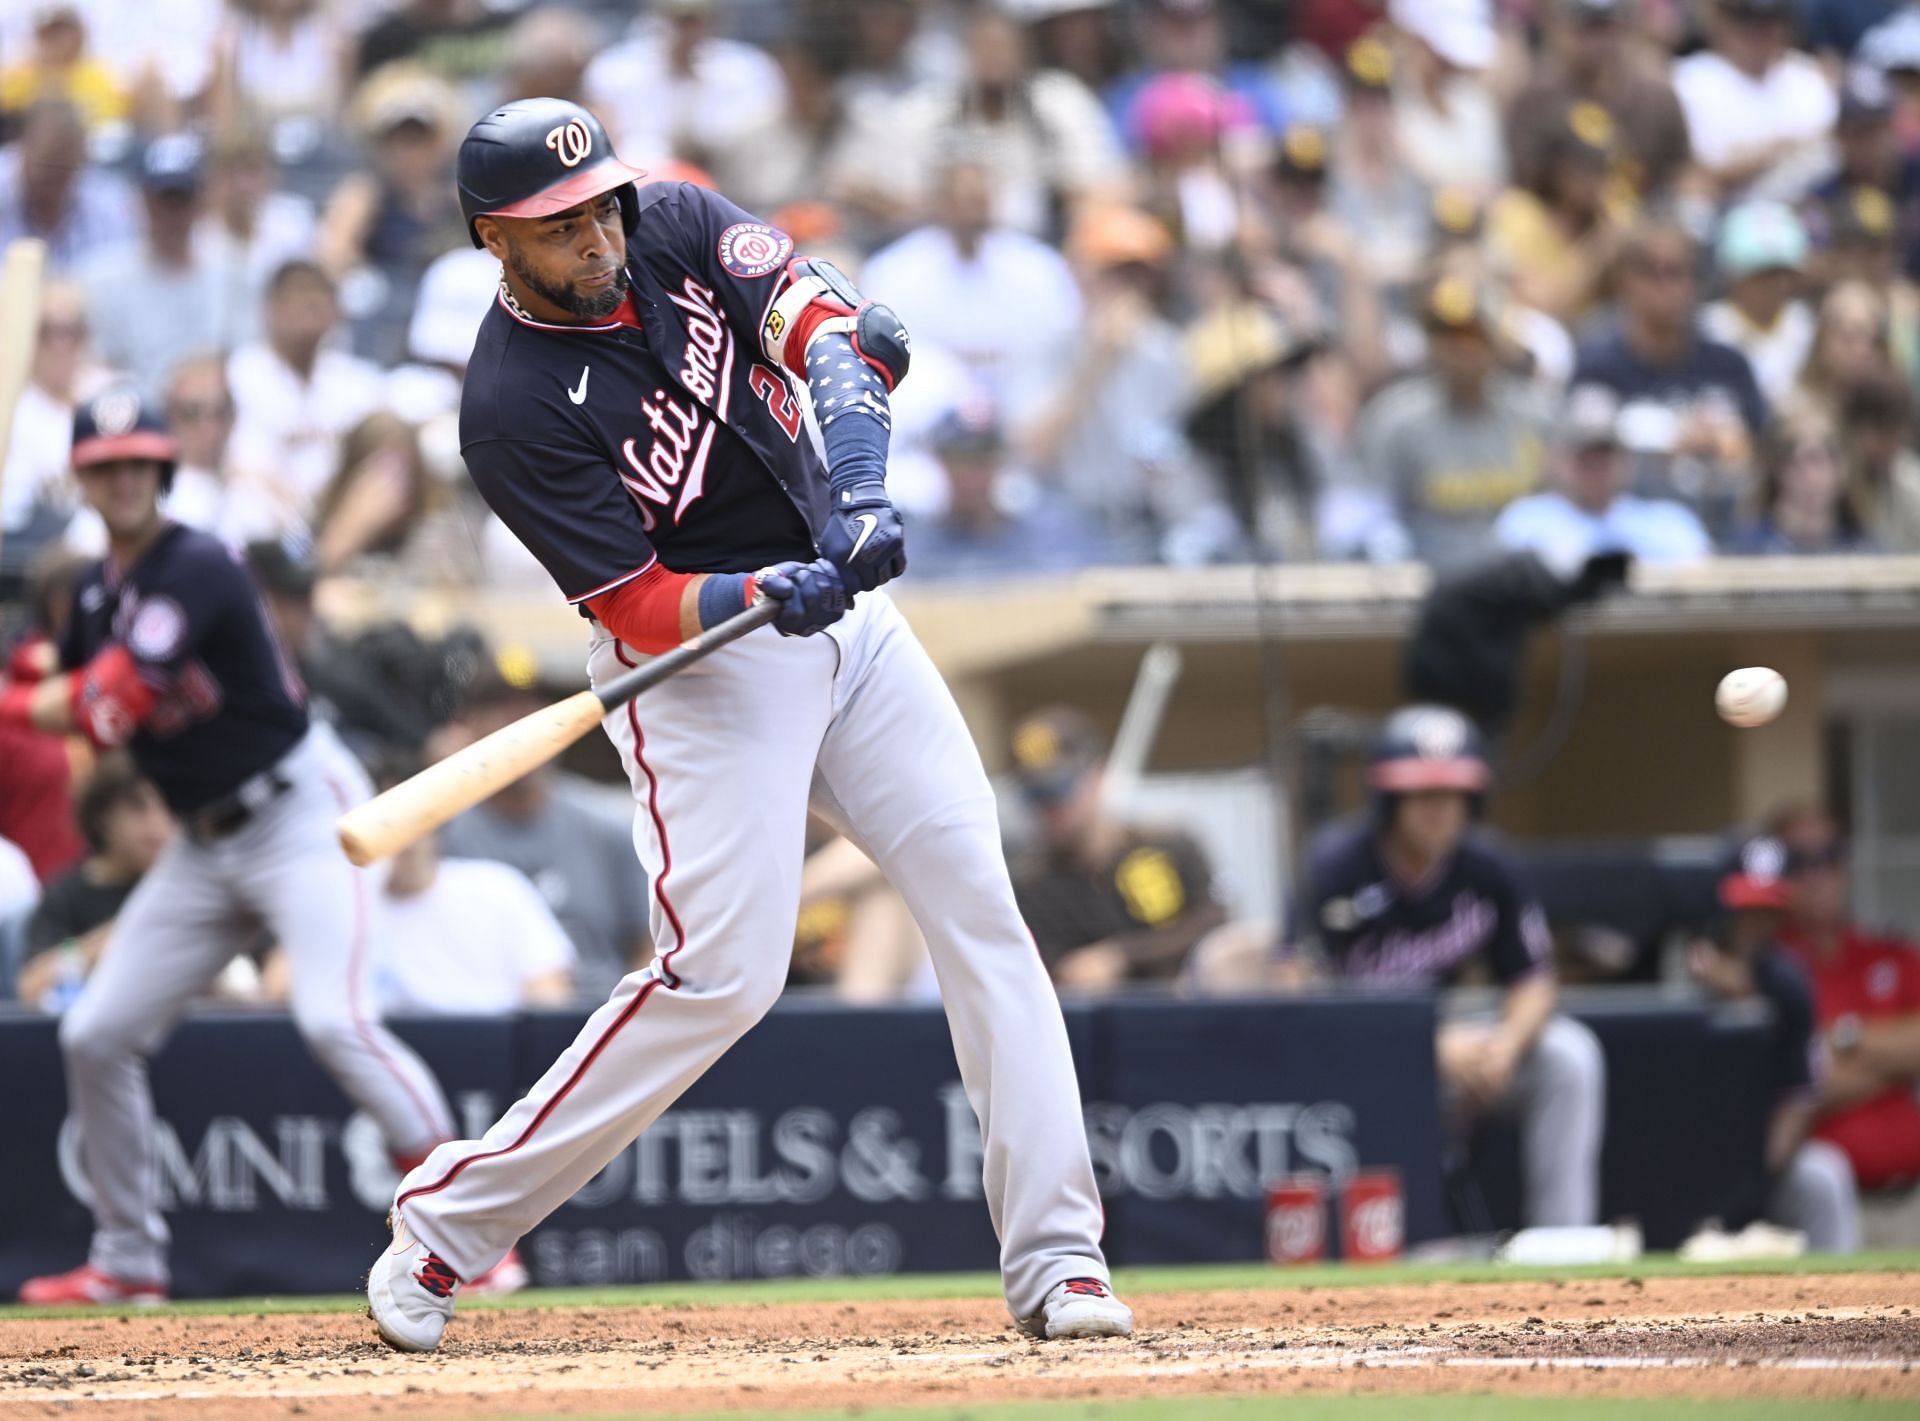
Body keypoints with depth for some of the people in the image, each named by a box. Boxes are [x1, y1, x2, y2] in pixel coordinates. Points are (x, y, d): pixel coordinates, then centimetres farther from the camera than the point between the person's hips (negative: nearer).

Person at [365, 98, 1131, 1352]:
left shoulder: (678, 228, -3)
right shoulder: (512, 411, -18)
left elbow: (830, 323, -16)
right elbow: (636, 610, -20)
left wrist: (857, 487, -33)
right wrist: (767, 597, -38)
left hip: (845, 615, 6)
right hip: (700, 668, -6)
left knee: (981, 908, -4)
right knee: (723, 970, -16)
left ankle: (1057, 1258, -4)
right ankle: (447, 1226, -5)